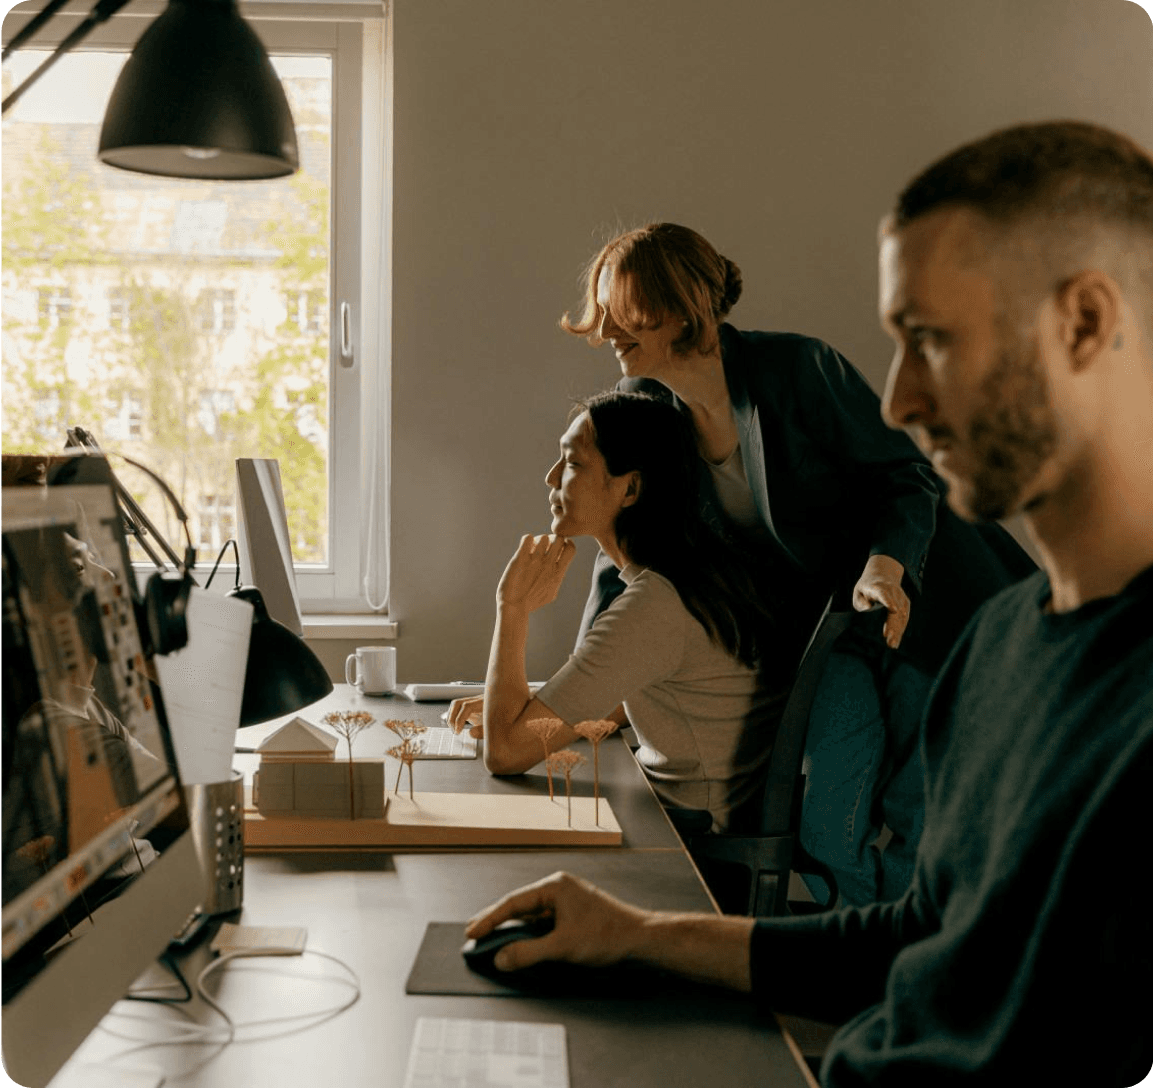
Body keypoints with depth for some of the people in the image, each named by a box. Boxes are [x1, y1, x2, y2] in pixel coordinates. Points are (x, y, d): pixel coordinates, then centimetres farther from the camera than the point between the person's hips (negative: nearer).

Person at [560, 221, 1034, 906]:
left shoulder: (796, 368, -20)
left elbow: (910, 476, -13)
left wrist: (885, 565, -33)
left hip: (922, 598, -4)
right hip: (824, 613, 5)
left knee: (916, 819, -3)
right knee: (826, 832, -3)